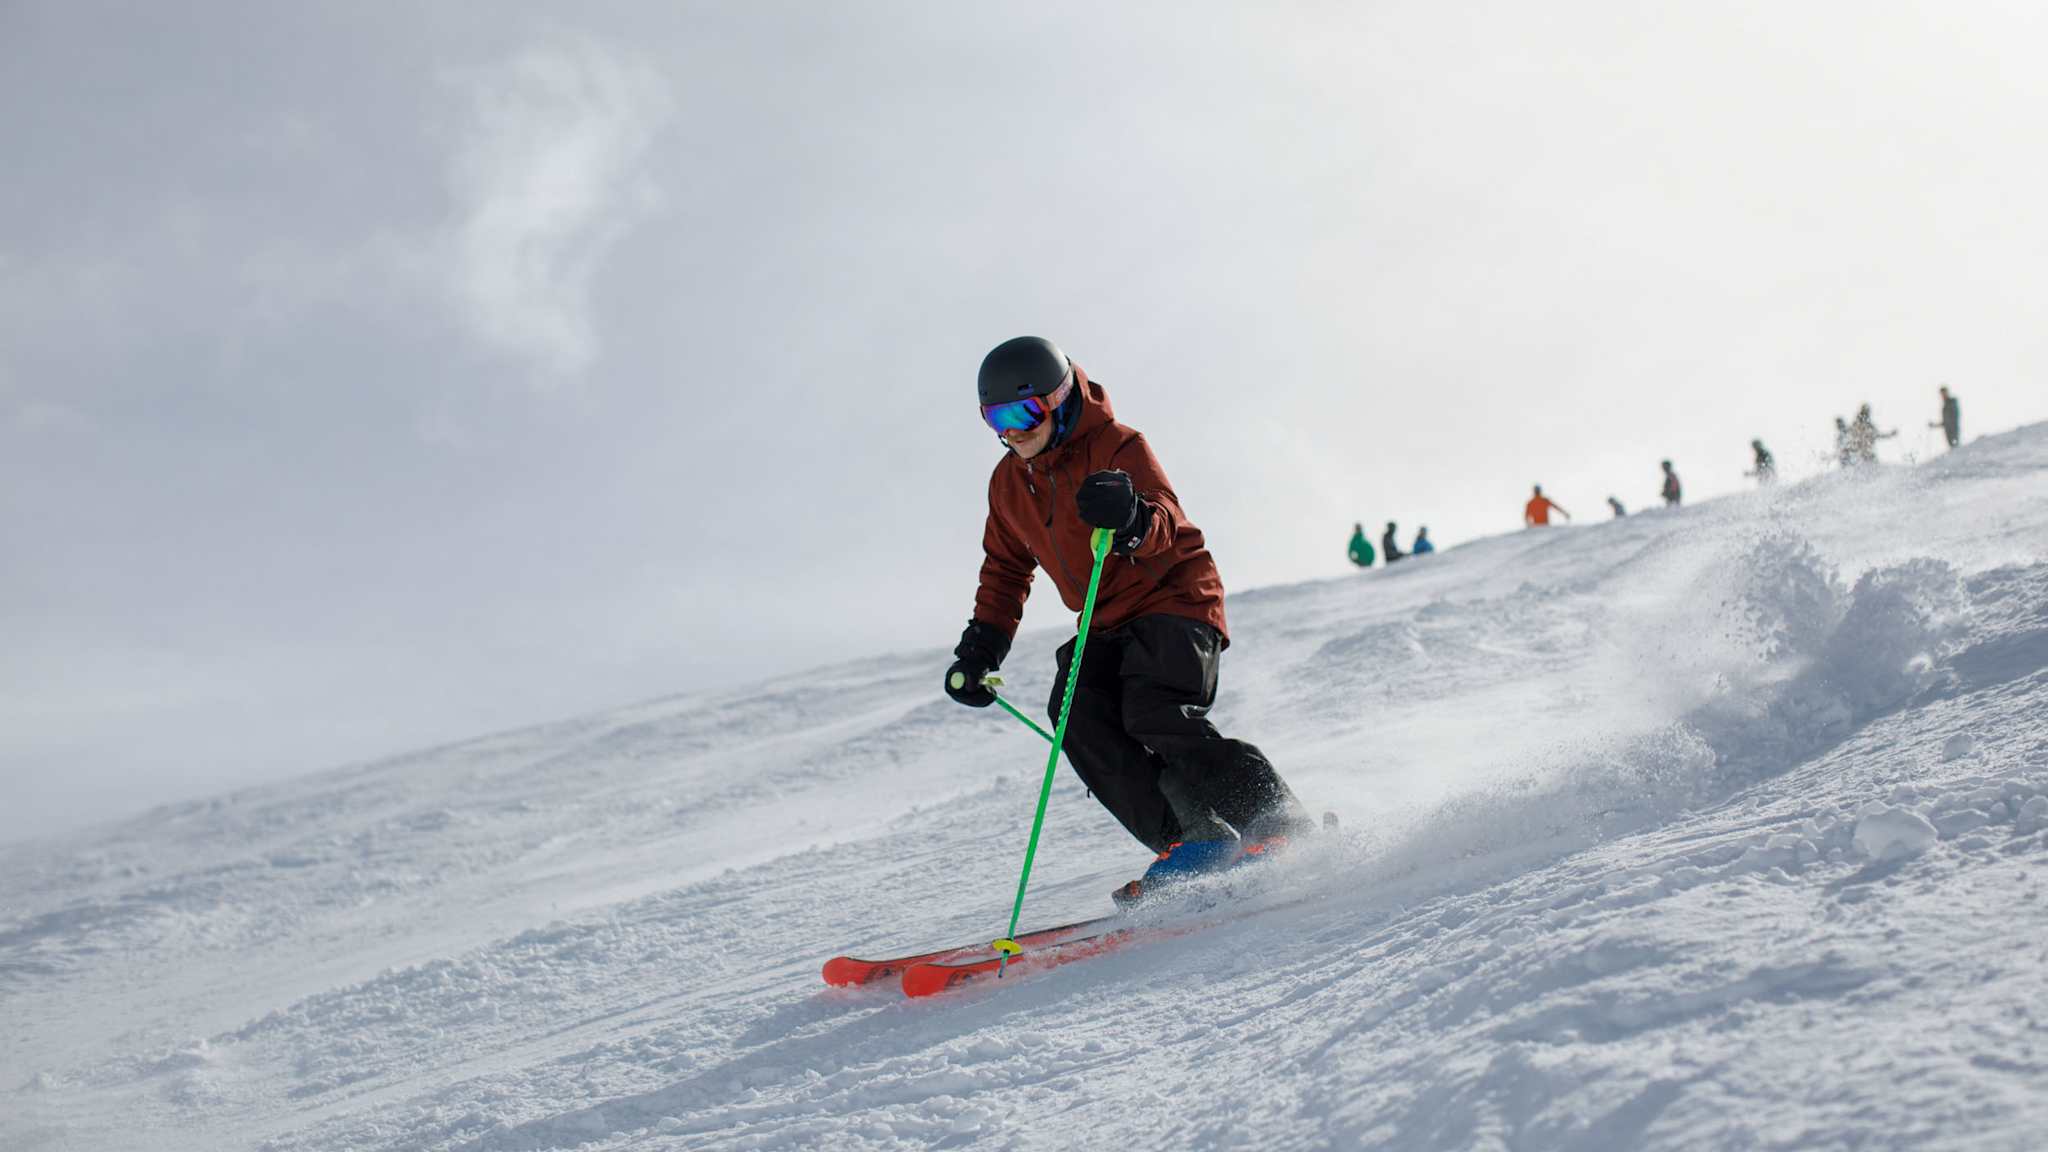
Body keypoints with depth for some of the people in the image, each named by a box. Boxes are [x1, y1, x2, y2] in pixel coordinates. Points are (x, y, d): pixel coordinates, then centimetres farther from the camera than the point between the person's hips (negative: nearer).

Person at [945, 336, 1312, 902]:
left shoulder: (1118, 446, -13)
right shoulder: (1009, 481, 8)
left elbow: (1166, 522, -28)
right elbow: (1006, 569, 20)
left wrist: (1133, 518, -51)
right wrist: (981, 647, 9)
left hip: (1175, 599, -7)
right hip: (1108, 627, 7)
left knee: (1155, 714, -28)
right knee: (1079, 714, -20)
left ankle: (1281, 828, -20)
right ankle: (1190, 839, -21)